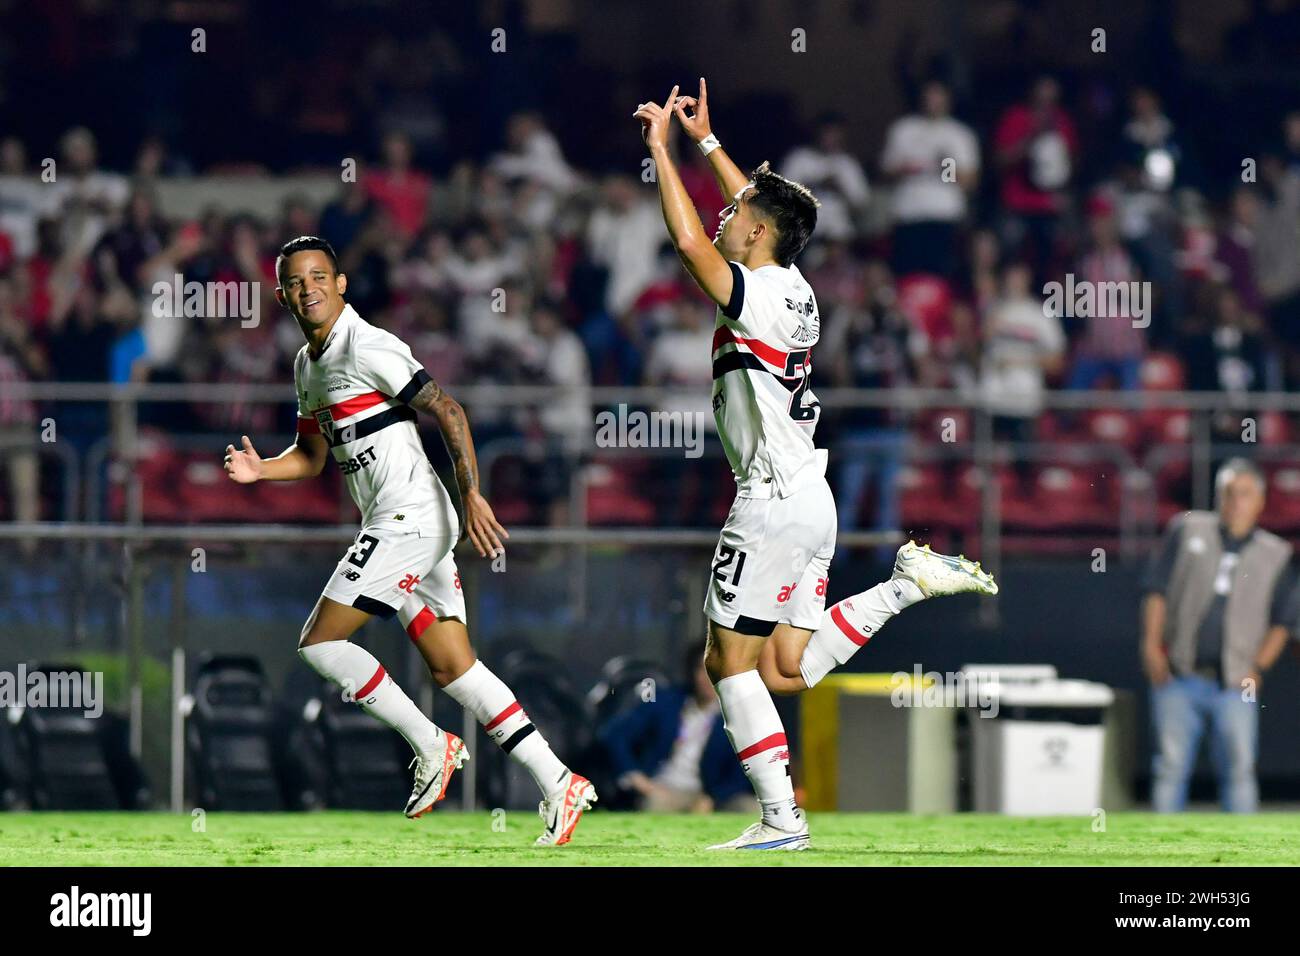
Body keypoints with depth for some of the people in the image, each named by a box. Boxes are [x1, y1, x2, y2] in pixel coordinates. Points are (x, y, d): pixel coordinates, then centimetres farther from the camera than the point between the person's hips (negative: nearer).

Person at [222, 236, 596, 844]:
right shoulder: (309, 365, 19)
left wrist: (472, 496, -22)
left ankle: (430, 745, -3)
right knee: (451, 667, 5)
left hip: (410, 516, -9)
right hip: (400, 527, 9)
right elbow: (313, 455, 27)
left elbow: (447, 410, -15)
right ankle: (558, 785, 1)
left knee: (319, 641, -9)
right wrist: (261, 470, 7)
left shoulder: (366, 348, -11)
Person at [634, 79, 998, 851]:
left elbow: (689, 240, -28)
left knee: (731, 662, -3)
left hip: (774, 500, -9)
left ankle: (782, 816, -5)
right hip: (810, 498, 9)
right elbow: (760, 207, 30)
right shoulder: (793, 288, 11)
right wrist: (705, 140, 35)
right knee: (784, 670, 12)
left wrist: (661, 149, -18)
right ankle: (910, 583, 8)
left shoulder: (758, 297, -14)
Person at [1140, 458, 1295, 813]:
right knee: (1171, 765, -4)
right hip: (1178, 678, 0)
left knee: (1240, 768, -7)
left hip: (1235, 685, 0)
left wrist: (1258, 667, 1)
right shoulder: (1188, 531, 10)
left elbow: (1282, 621, 13)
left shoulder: (1274, 555, 10)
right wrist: (1152, 646, -2)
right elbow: (1156, 590, 8)